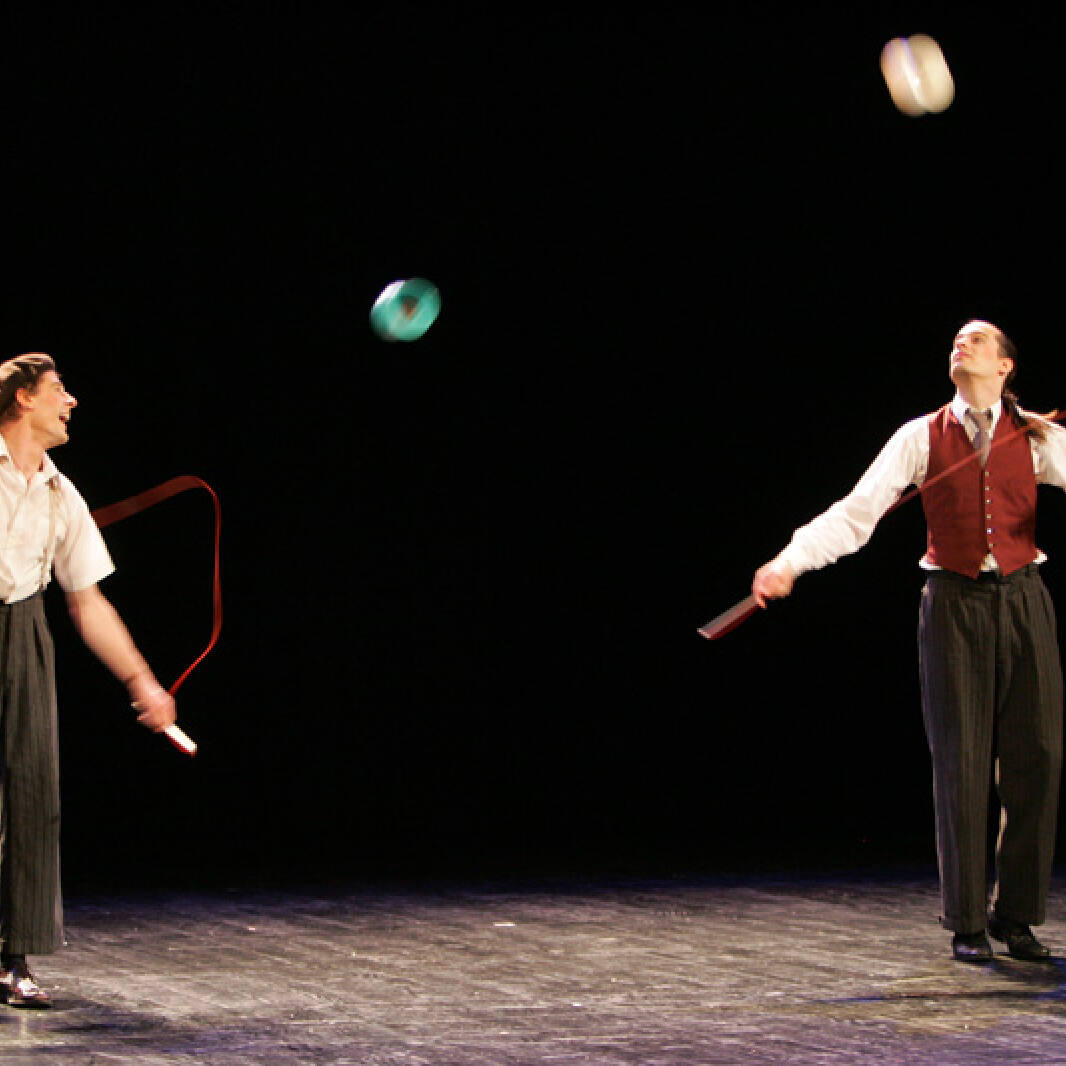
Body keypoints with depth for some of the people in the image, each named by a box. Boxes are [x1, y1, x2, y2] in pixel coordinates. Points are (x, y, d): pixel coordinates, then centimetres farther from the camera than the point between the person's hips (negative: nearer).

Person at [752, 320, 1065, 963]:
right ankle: (968, 923, 6)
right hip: (954, 603, -1)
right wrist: (789, 561, -14)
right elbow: (857, 513, -2)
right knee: (962, 762, -2)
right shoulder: (923, 438, 5)